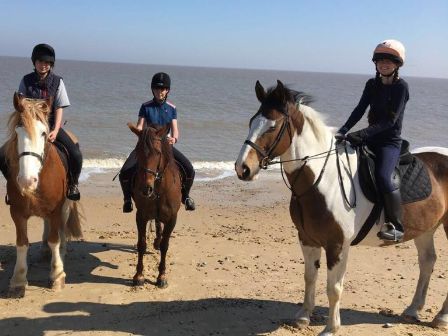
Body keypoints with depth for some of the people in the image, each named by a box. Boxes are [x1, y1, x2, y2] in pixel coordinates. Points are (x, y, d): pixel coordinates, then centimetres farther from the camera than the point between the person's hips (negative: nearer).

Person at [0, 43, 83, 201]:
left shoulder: (57, 81, -1)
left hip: (51, 125, -1)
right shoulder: (26, 80, 1)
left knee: (76, 155, -23)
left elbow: (59, 109, -3)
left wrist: (55, 131, -15)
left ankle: (73, 183, 5)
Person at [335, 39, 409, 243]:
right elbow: (359, 110, 3)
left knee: (382, 177, -30)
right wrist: (343, 131, -15)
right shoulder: (372, 84, 9)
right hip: (371, 138, 7)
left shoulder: (401, 87, -10)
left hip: (390, 141, -7)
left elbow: (390, 121, -19)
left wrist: (359, 135, -28)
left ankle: (396, 227, -17)